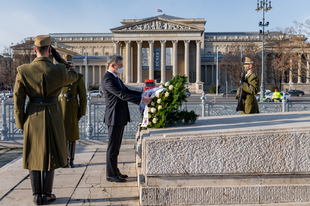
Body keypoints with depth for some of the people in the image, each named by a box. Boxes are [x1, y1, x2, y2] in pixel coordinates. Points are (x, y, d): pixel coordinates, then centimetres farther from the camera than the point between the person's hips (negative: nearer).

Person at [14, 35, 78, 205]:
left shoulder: (23, 71, -8)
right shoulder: (59, 70, -13)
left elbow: (18, 100, -5)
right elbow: (73, 76, 10)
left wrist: (20, 123, 6)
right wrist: (60, 59, 5)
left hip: (32, 117, 2)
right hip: (53, 117, -1)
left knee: (33, 156, 14)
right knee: (50, 156, 11)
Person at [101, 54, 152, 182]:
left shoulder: (115, 78, 16)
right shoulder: (108, 79, -17)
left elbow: (127, 91, 16)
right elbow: (122, 95, -24)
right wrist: (142, 99, -23)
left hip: (120, 118, 10)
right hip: (114, 118, -10)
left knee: (116, 146, 16)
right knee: (113, 147, -1)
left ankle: (115, 171, 27)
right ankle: (111, 174, 10)